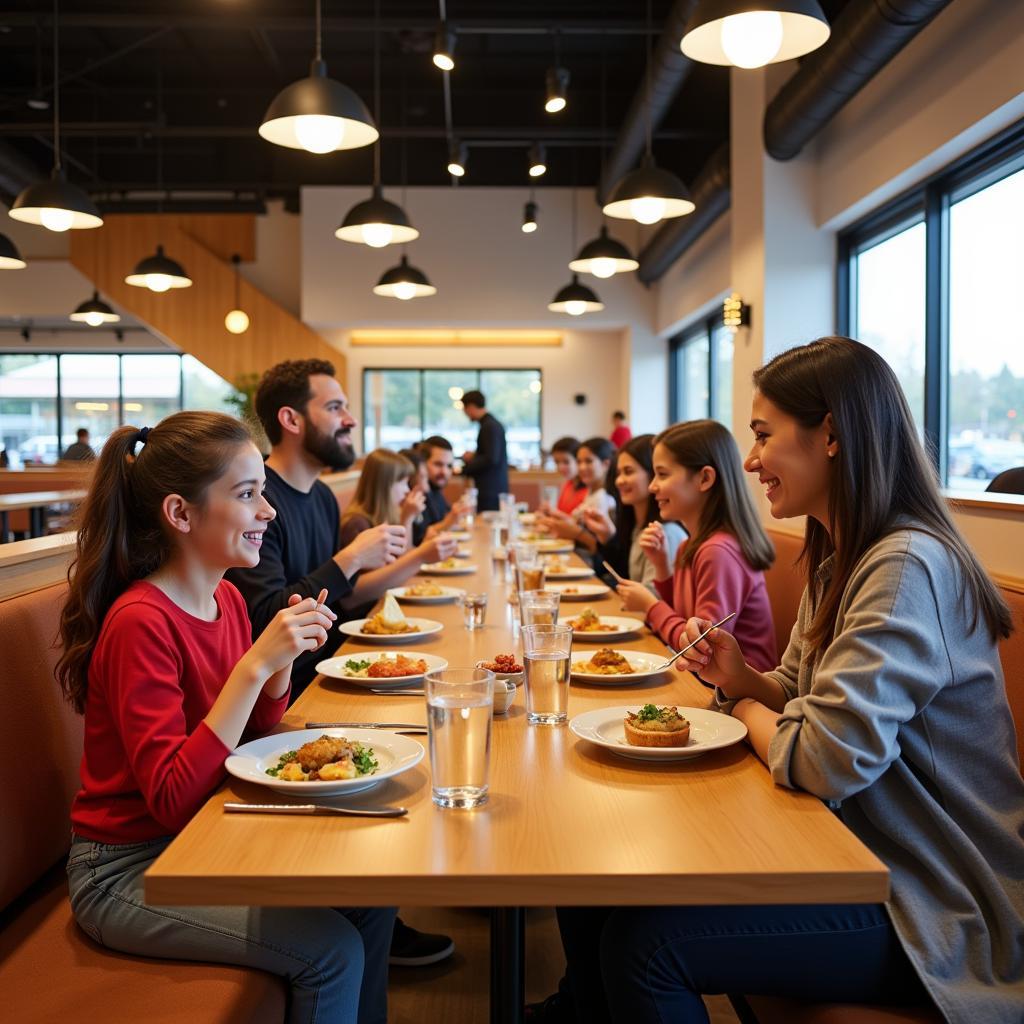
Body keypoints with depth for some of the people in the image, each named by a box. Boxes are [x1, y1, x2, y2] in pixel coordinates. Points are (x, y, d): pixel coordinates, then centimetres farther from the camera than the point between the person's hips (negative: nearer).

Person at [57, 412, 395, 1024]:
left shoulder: (227, 598, -1)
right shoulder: (141, 623, -25)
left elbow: (258, 730, 8)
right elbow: (172, 799, -29)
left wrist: (286, 659, -11)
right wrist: (255, 663, -32)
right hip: (127, 869, -7)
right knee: (332, 948, -15)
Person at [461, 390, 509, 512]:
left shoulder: (490, 427, -14)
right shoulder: (491, 424, 14)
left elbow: (491, 459, -20)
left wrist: (465, 467, -14)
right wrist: (474, 456, 17)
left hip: (490, 490, -9)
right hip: (493, 488, 9)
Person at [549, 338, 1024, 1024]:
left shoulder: (908, 567, -23)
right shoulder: (839, 559, 8)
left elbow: (826, 759, -28)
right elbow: (797, 699, 15)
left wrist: (751, 711, -7)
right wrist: (740, 677, -7)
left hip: (924, 910, -8)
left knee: (643, 941, -20)